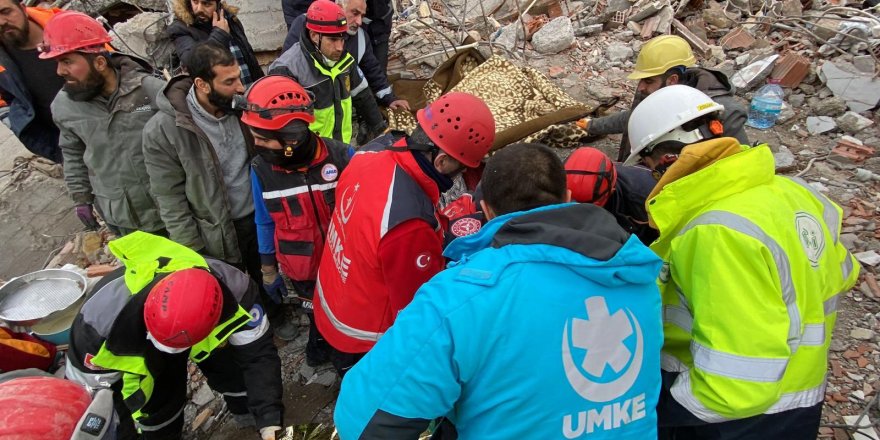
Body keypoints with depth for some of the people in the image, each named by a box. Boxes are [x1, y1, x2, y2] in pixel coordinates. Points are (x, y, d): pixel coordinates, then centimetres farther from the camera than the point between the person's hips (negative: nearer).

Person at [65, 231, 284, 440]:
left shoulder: (236, 290, -42)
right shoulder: (104, 315, -41)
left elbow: (258, 353, -30)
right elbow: (86, 381, -22)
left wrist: (269, 421, -38)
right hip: (132, 341, -1)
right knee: (158, 417, -2)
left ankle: (248, 414, 30)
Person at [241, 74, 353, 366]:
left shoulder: (341, 157, -26)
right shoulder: (261, 169, -19)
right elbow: (266, 222, -4)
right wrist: (268, 271, 5)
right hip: (302, 268, 1)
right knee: (316, 312, 28)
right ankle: (319, 339, 61)